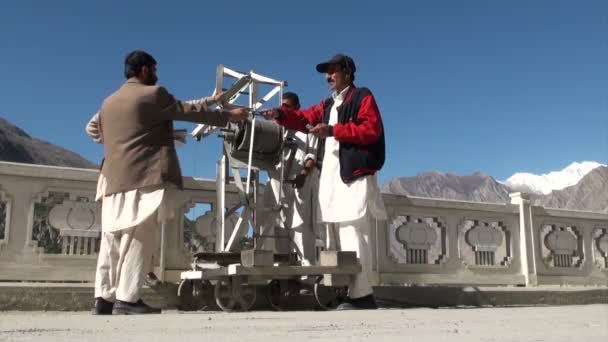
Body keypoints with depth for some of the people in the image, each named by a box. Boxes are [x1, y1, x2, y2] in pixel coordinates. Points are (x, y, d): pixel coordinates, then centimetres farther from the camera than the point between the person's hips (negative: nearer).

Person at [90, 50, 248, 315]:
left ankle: (104, 297, 5)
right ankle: (126, 299, -12)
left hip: (115, 179, 7)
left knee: (113, 239, 7)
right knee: (138, 239, -9)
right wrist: (228, 116, 7)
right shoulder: (153, 94, -1)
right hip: (146, 177, -7)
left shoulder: (108, 103, 20)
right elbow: (189, 111, -1)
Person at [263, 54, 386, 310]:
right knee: (336, 236, 7)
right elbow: (304, 119, 15)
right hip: (331, 179, 8)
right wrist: (280, 114, -4)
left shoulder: (363, 97, 3)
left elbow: (372, 130, -10)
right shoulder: (327, 105, 26)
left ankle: (361, 295, -11)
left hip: (355, 178, -8)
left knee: (353, 236, -13)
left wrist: (333, 130, -15)